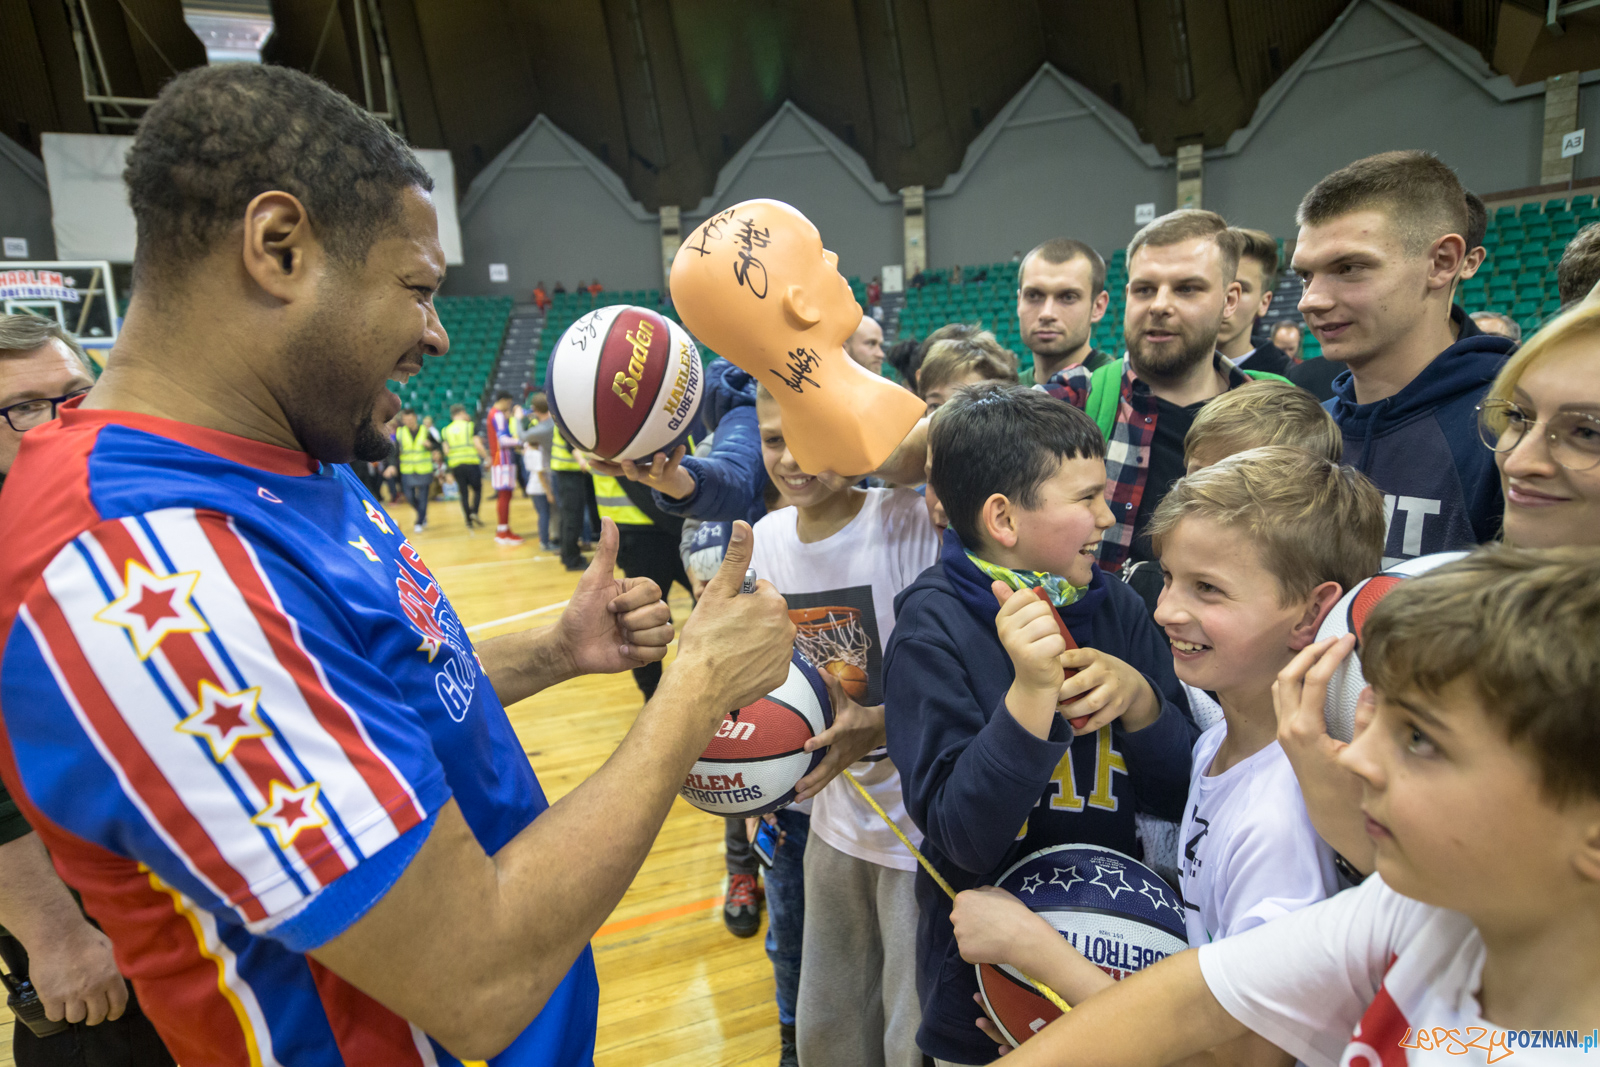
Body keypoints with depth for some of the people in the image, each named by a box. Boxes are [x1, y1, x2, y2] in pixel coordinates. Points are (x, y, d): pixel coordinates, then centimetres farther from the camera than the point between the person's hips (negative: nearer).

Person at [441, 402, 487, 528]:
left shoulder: (446, 430, 9)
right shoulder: (469, 426, -1)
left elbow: (446, 450, 5)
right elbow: (478, 445, -9)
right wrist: (487, 456, -1)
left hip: (455, 465, 3)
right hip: (471, 462, -3)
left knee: (464, 493, 9)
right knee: (477, 488, 9)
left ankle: (468, 520, 7)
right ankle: (474, 512, -12)